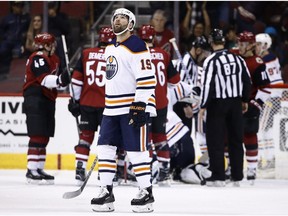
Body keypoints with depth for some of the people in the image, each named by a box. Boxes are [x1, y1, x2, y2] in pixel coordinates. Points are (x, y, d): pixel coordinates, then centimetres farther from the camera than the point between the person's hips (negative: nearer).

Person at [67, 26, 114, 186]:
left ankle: (80, 169, 4)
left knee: (85, 136, 9)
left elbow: (76, 78, 4)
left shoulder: (86, 54, 6)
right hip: (106, 104, -3)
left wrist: (74, 100, 11)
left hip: (86, 102, 3)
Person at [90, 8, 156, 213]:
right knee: (105, 147, 4)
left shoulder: (137, 47, -12)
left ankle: (146, 192, 2)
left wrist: (140, 107, -22)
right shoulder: (110, 48, 16)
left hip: (134, 107, -8)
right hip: (112, 109, 8)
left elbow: (146, 79, -18)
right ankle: (106, 192, 9)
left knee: (136, 149, -6)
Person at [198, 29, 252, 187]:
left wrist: (203, 106, -9)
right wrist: (245, 100, 22)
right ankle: (237, 176, 15)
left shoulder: (211, 61, -12)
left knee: (215, 141, 0)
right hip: (235, 103, 5)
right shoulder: (238, 59, 4)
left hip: (217, 104, -5)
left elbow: (207, 85, -16)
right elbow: (247, 81, 10)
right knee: (236, 140, 11)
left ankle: (218, 177, -4)